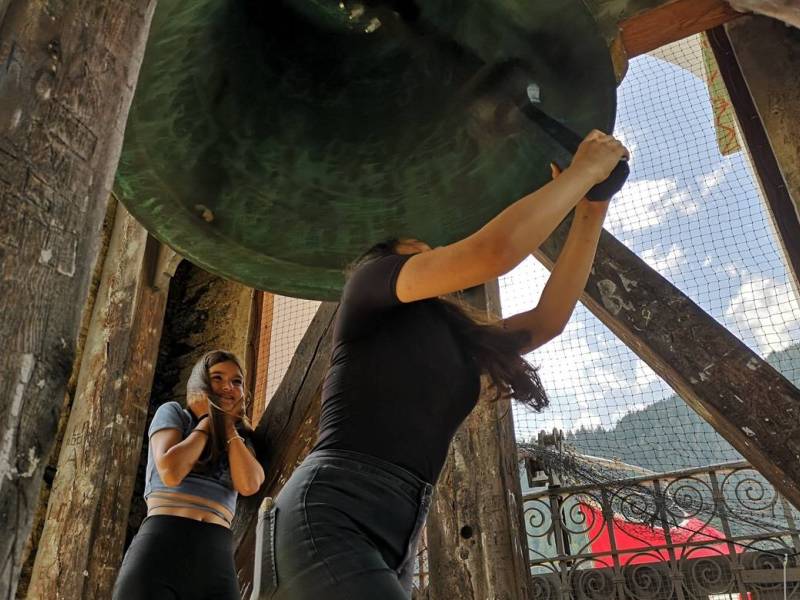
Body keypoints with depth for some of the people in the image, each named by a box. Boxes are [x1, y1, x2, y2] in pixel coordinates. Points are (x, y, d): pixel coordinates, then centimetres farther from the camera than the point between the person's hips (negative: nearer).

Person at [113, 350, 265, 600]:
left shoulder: (240, 439, 22)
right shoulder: (173, 412, 12)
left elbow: (249, 485, 0)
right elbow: (170, 472, -6)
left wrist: (228, 426, 7)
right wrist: (207, 420, 5)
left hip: (217, 557, 3)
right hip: (161, 545, -3)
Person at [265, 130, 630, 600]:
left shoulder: (455, 338, 21)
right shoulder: (372, 279, 1)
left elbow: (547, 320, 22)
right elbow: (495, 249, -13)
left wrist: (591, 209, 22)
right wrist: (586, 168, 1)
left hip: (394, 548, 9)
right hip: (327, 519, -8)